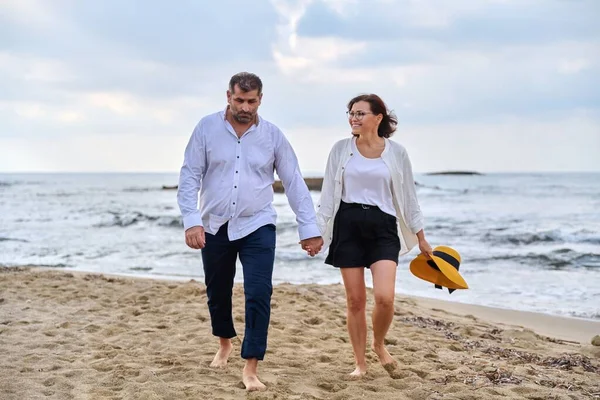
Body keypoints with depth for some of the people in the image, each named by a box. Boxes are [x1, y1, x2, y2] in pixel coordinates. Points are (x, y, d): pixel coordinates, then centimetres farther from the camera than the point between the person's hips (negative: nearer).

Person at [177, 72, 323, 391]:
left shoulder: (272, 135, -2)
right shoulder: (207, 128, -4)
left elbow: (294, 183, 1)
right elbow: (190, 176, -5)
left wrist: (309, 229, -2)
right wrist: (191, 220, -16)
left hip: (257, 227, -1)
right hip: (215, 226, 1)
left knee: (259, 295, -11)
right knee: (217, 292, 15)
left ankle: (251, 367, -2)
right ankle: (224, 344, 42)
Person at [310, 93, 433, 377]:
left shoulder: (396, 152, 3)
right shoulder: (341, 149, 3)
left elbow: (408, 197, 8)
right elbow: (328, 193, 5)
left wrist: (421, 239, 9)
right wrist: (317, 231, -2)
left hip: (383, 227, -1)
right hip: (348, 226, 1)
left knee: (384, 297, -15)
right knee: (355, 300, 2)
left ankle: (379, 344, 16)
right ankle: (360, 363, 18)